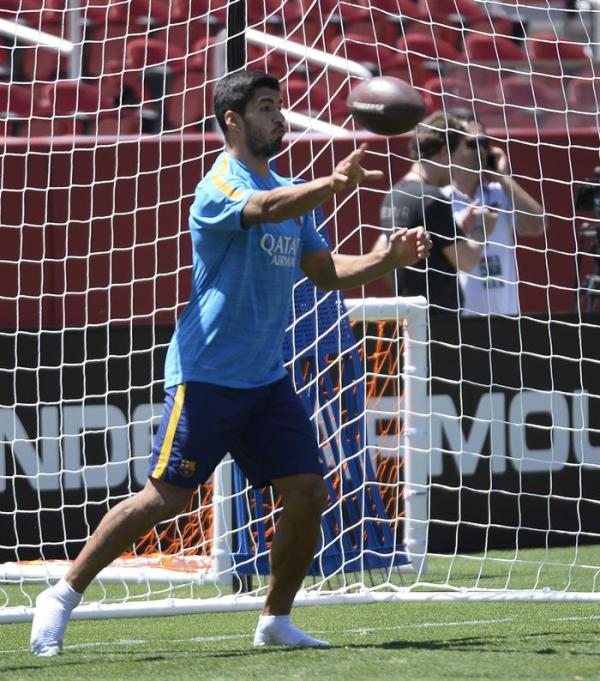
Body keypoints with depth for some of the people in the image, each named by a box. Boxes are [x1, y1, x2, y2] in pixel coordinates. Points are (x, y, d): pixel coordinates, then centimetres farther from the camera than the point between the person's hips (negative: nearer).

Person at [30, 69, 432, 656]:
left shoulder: (289, 190, 13)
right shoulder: (221, 185, -12)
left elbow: (325, 271, 16)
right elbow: (266, 209, -35)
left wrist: (388, 257, -1)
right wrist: (333, 183, -51)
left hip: (267, 378, 7)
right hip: (206, 376, -7)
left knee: (308, 492, -1)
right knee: (163, 498, -7)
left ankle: (275, 621, 15)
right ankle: (62, 598, 6)